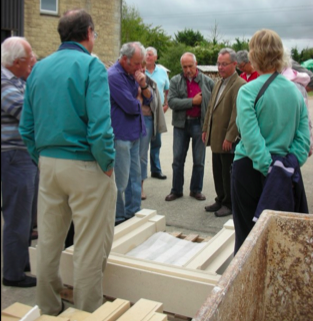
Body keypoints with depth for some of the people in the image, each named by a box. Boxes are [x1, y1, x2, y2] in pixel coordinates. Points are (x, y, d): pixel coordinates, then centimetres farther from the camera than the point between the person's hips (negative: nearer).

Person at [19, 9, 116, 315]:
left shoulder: (39, 68, 9)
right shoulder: (91, 66, -10)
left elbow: (26, 126, 8)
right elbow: (99, 124, -21)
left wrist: (41, 159, 14)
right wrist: (107, 163, -9)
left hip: (48, 164, 7)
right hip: (85, 166, -6)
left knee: (48, 241, 17)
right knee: (90, 246, 6)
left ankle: (48, 308, 32)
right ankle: (87, 311, 18)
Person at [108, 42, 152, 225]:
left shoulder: (133, 74, 12)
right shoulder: (114, 76, -15)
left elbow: (148, 100, 12)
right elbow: (132, 107, -20)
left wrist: (143, 85, -7)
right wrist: (139, 98, 1)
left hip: (134, 133, 9)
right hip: (121, 135, -9)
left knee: (135, 175, 15)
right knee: (121, 180, -2)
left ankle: (133, 213, 26)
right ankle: (119, 218, 11)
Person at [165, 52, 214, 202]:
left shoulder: (207, 81, 0)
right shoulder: (175, 81, 1)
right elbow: (171, 102, -11)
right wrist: (192, 101, -15)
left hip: (199, 124, 0)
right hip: (181, 124, 1)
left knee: (199, 160, 8)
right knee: (178, 159, 7)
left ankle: (196, 190, 22)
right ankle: (176, 190, 19)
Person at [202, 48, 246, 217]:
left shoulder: (239, 85, -15)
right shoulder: (218, 83, 14)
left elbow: (237, 114, -20)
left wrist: (229, 138, -21)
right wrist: (206, 129, 15)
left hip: (228, 139, -8)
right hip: (216, 138, 8)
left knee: (228, 173, 4)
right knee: (218, 171, 16)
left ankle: (229, 204, 18)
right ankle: (220, 200, 30)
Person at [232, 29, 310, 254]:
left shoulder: (248, 91, -13)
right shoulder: (295, 90, 2)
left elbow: (251, 137, -20)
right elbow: (304, 136, 0)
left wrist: (266, 167, -15)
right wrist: (291, 164, -1)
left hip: (250, 168, -4)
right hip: (285, 172, 5)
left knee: (246, 230, 10)